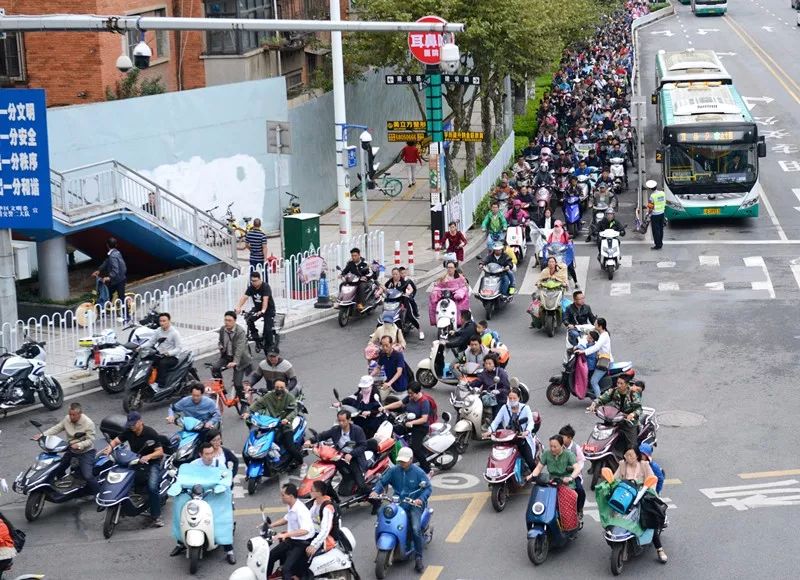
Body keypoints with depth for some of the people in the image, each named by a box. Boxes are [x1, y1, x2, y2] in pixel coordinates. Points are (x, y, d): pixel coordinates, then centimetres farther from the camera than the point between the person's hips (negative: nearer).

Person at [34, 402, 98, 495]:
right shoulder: (67, 419, -2)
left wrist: (79, 445, -38)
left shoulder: (88, 423, -20)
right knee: (57, 469, 11)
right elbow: (56, 428, 1)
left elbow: (90, 440, -21)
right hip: (71, 451, 7)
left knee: (87, 476, -22)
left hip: (86, 452, -7)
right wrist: (42, 434, -12)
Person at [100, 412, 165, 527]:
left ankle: (156, 516, -17)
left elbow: (160, 452, -18)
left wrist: (148, 457, -36)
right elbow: (116, 441, 2)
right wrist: (109, 447, -22)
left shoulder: (151, 433, -15)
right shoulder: (128, 432, -1)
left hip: (151, 462, -6)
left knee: (152, 487, -27)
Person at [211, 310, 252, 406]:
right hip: (226, 356, 5)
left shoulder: (240, 331, -20)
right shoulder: (222, 329, -2)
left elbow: (239, 348, -29)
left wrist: (235, 362, -40)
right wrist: (220, 346, -9)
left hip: (239, 358, -5)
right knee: (215, 368, -22)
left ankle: (243, 401, 10)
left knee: (237, 383, -10)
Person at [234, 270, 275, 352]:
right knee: (249, 319, -23)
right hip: (257, 308, 5)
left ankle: (268, 350, 2)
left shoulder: (265, 287, -24)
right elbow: (244, 297, -21)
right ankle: (257, 340, -9)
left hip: (269, 309, -5)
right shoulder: (251, 288, -9)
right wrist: (238, 307, -39)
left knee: (267, 329, -13)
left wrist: (263, 311, -53)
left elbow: (265, 300, -37)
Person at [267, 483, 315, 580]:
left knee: (287, 568, -22)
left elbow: (305, 530, -42)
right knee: (270, 556, 11)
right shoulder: (290, 506, 2)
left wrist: (286, 535, -47)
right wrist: (271, 525, 15)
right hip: (291, 540, 10)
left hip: (303, 543, -10)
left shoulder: (301, 510, -28)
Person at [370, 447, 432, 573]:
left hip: (414, 504, -3)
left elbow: (427, 487, -6)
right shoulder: (393, 470, 4)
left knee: (416, 529, -24)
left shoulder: (418, 472, -4)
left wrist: (421, 499, -24)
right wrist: (376, 491, -14)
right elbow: (382, 481, 7)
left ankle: (418, 558, -12)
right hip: (398, 503, 3)